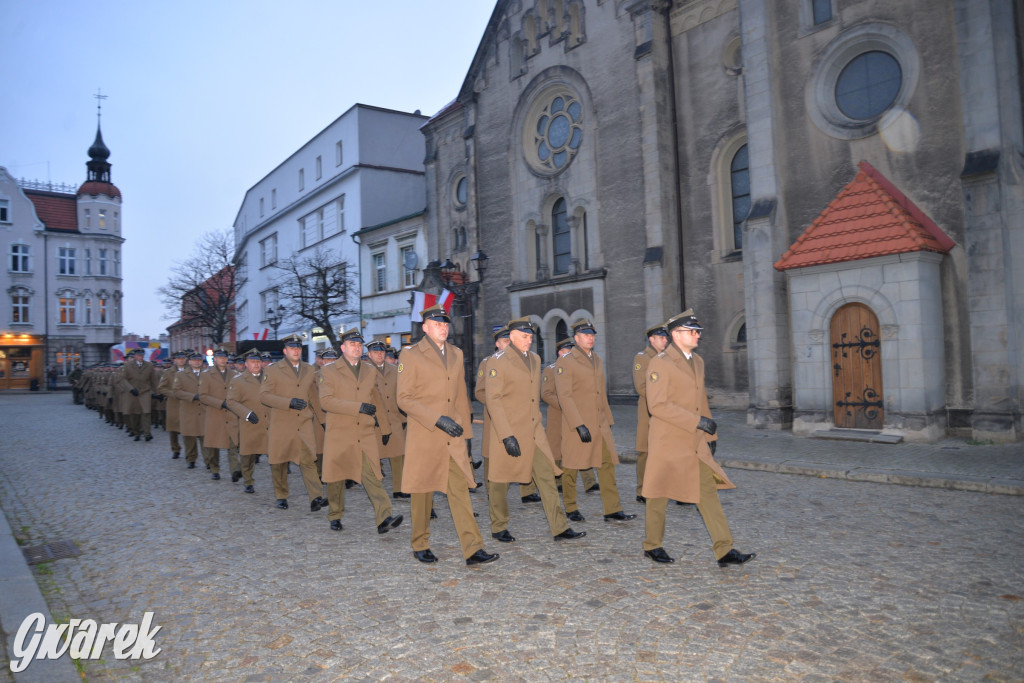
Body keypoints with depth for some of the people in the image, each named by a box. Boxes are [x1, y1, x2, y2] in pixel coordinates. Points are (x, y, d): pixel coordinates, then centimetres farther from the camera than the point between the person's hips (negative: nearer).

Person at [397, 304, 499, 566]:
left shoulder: (456, 354, 13)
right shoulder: (411, 355, -4)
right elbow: (404, 398, -9)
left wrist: (465, 428, 15)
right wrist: (437, 420, -16)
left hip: (453, 436, 4)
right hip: (424, 436, -4)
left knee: (460, 489, -1)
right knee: (423, 491, 7)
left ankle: (473, 549, 0)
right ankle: (420, 545, 24)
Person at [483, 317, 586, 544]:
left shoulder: (535, 359, 12)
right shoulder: (498, 361, -10)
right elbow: (493, 400, -16)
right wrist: (507, 436, -21)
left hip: (534, 431, 6)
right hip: (508, 431, -6)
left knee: (547, 476, 3)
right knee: (500, 481, 7)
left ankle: (559, 528, 8)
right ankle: (499, 527, 24)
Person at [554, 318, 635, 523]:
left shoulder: (597, 360, 15)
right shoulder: (565, 362, -9)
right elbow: (564, 396, -15)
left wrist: (608, 420, 17)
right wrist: (579, 425, -21)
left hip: (600, 424, 7)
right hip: (577, 425, -6)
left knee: (608, 463, 3)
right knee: (570, 468, 4)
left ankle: (612, 510, 8)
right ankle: (571, 508, 20)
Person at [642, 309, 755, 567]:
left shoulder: (697, 362, 13)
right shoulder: (659, 363, -14)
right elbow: (657, 406, -21)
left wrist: (710, 435, 18)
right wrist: (697, 421, -22)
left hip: (695, 442, 7)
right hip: (668, 442, -7)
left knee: (708, 490, 3)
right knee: (659, 494, 6)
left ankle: (724, 551, 6)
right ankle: (652, 545, 23)